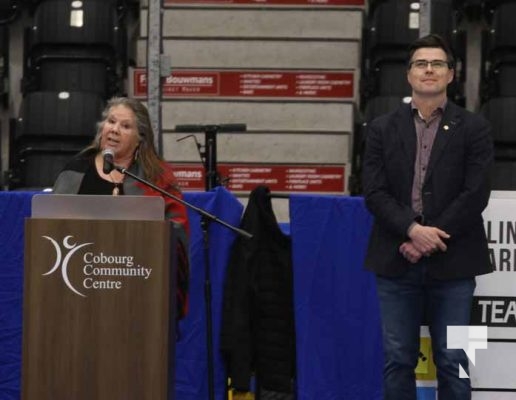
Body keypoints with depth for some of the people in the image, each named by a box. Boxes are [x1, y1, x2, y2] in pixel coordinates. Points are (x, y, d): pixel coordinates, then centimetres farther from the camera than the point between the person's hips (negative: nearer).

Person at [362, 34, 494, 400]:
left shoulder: (474, 128, 4)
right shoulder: (383, 129, 9)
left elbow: (475, 194, -5)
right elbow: (375, 192, 0)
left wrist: (431, 239, -11)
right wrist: (413, 229, -15)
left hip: (451, 263, -1)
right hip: (397, 261, 2)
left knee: (453, 362, 3)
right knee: (397, 360, 5)